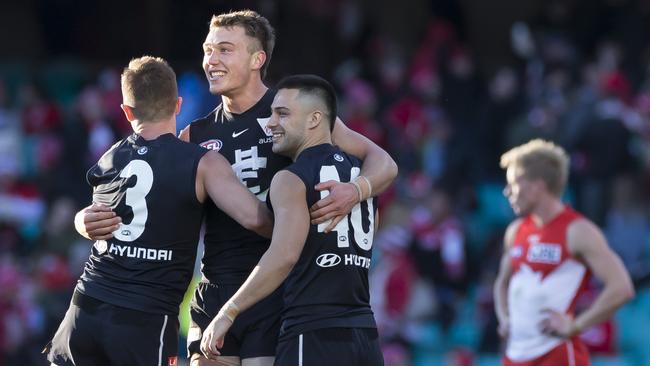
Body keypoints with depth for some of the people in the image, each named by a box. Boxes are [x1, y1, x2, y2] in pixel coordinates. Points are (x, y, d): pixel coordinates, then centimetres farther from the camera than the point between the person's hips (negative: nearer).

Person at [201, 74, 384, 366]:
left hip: (313, 336, -7)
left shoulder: (291, 180, -7)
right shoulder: (360, 175, 15)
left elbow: (284, 254, -20)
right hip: (365, 337, 8)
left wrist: (228, 313, -17)